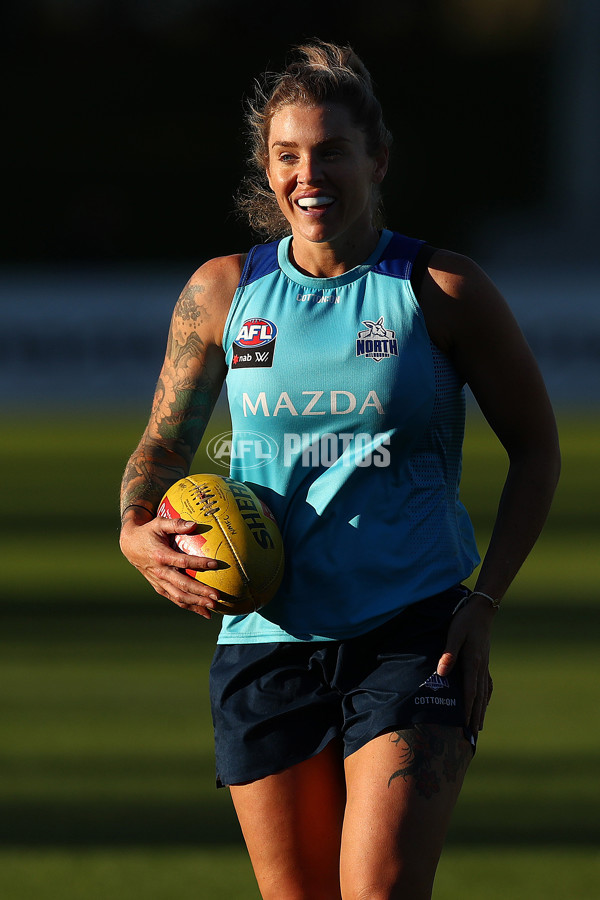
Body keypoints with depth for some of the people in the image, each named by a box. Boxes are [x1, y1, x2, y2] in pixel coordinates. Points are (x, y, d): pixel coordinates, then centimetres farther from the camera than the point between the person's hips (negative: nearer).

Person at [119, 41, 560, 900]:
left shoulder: (442, 289, -1)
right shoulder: (222, 291, 6)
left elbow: (536, 447, 7)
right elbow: (163, 445, 17)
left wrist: (483, 604, -3)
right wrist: (139, 532, -5)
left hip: (415, 635, -3)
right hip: (266, 639, 3)